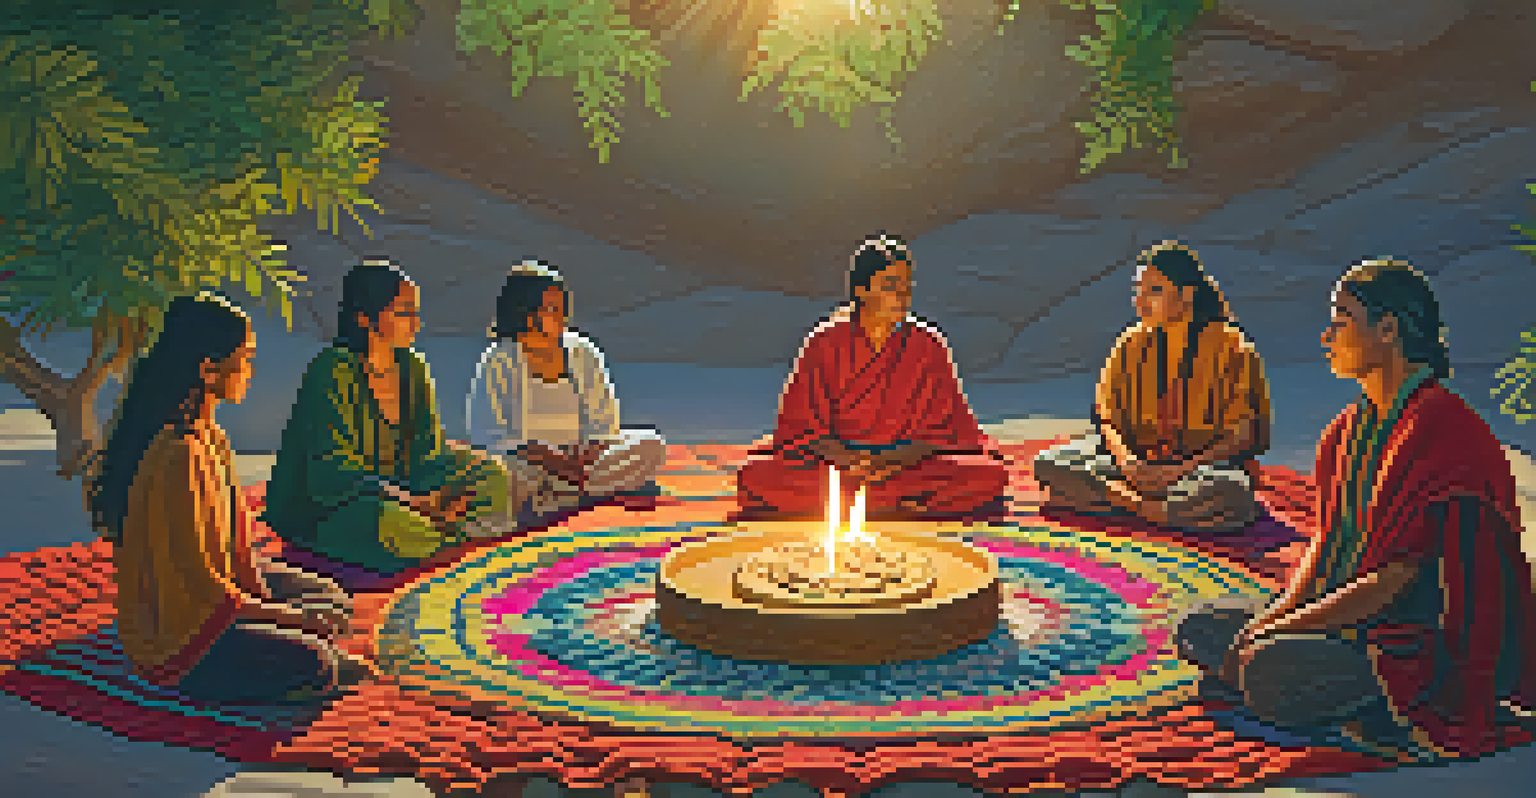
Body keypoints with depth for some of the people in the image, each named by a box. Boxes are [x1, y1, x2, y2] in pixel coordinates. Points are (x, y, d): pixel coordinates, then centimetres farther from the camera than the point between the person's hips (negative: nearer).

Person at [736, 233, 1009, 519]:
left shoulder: (928, 346, 2)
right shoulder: (826, 343, 0)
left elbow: (940, 428, -1)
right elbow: (805, 426, -2)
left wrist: (896, 460, -21)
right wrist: (848, 460, -22)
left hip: (910, 463, 0)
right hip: (835, 461, 0)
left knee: (991, 477, -26)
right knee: (753, 478, -27)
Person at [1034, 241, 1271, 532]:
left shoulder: (1231, 348, -7)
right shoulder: (1133, 342, 7)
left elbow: (1248, 434, -10)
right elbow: (1106, 413, 6)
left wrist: (1183, 469, -22)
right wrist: (1126, 459, -16)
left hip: (1206, 462, -5)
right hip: (1139, 457, 5)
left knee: (1226, 495, -41)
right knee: (1049, 465, -16)